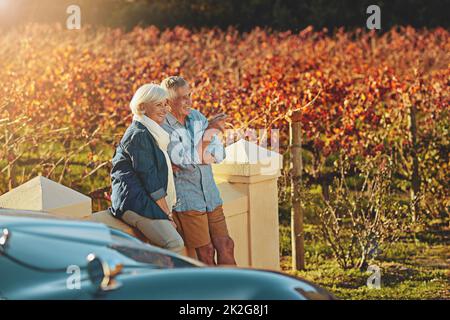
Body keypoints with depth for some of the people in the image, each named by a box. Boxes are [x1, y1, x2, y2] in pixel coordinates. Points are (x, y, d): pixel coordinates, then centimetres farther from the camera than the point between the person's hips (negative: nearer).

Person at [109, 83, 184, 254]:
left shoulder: (150, 133, 23)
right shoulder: (139, 134, -8)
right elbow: (149, 179, -13)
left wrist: (166, 212, 13)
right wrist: (167, 214, -11)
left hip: (144, 201, 10)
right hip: (135, 202, -10)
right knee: (175, 245, -25)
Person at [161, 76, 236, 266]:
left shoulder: (197, 117, 8)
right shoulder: (162, 128, -11)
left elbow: (219, 154, 2)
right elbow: (187, 161, -20)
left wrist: (198, 157, -16)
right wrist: (209, 131, -22)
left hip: (210, 193, 6)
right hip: (186, 198, -6)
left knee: (226, 246, 3)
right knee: (206, 252, -6)